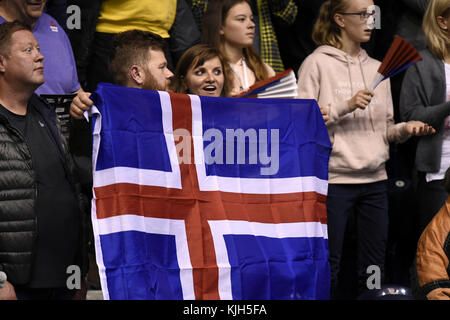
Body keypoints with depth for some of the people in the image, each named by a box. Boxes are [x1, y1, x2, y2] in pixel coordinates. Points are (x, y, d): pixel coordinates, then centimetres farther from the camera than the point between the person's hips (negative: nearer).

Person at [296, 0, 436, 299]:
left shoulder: (378, 69, 15)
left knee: (374, 267, 6)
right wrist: (345, 107, -17)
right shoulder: (317, 64, -2)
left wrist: (405, 129, -2)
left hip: (375, 179, 5)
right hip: (333, 177, -5)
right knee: (328, 266, -3)